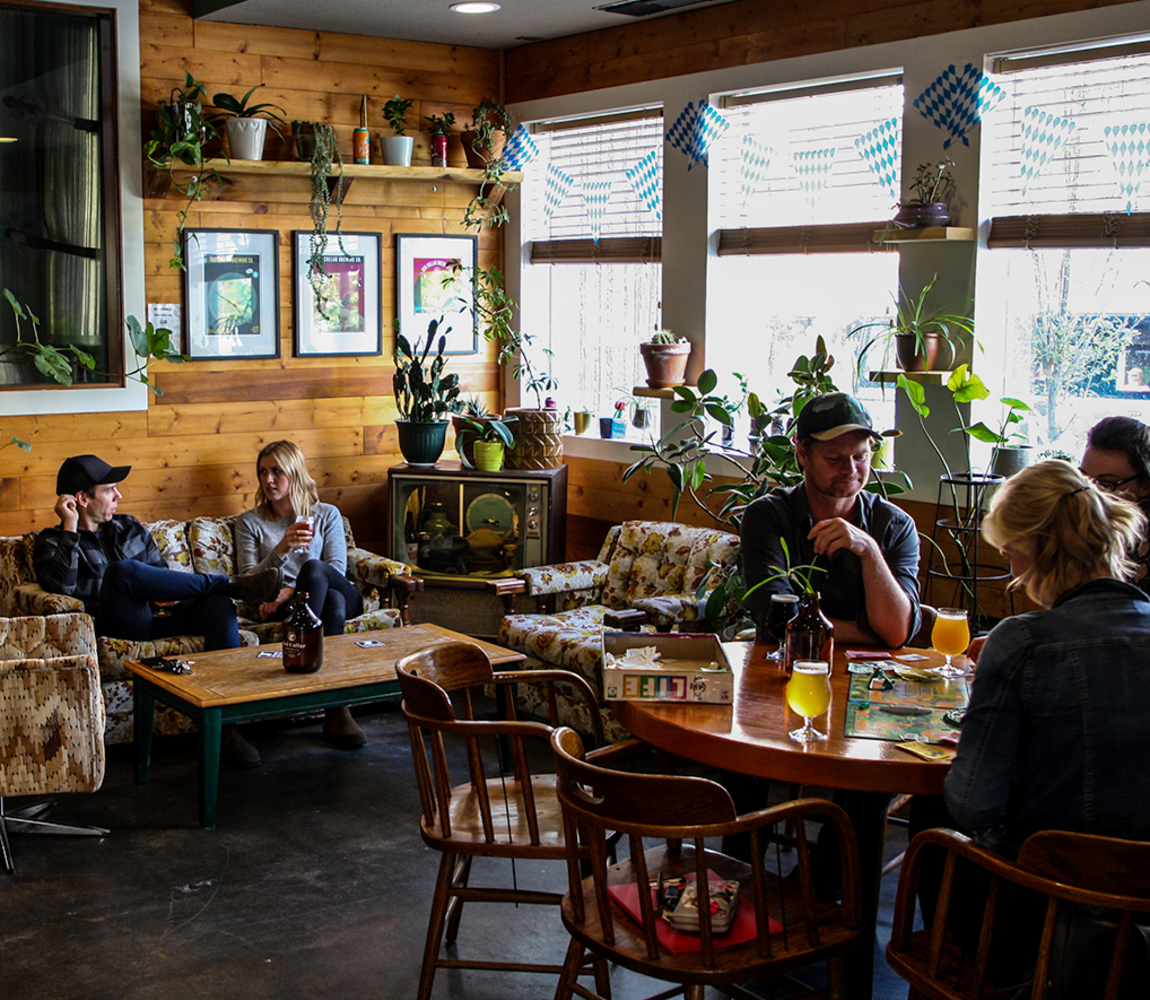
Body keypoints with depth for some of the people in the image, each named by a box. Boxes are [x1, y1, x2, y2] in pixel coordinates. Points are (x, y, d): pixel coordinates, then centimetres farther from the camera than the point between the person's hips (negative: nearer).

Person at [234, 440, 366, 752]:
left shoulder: (326, 515, 18)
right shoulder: (249, 522, 16)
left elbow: (337, 570, 4)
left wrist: (291, 590, -13)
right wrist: (281, 549, -16)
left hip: (340, 595, 1)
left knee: (312, 568, -37)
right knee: (333, 601, -39)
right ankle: (338, 709, -46)